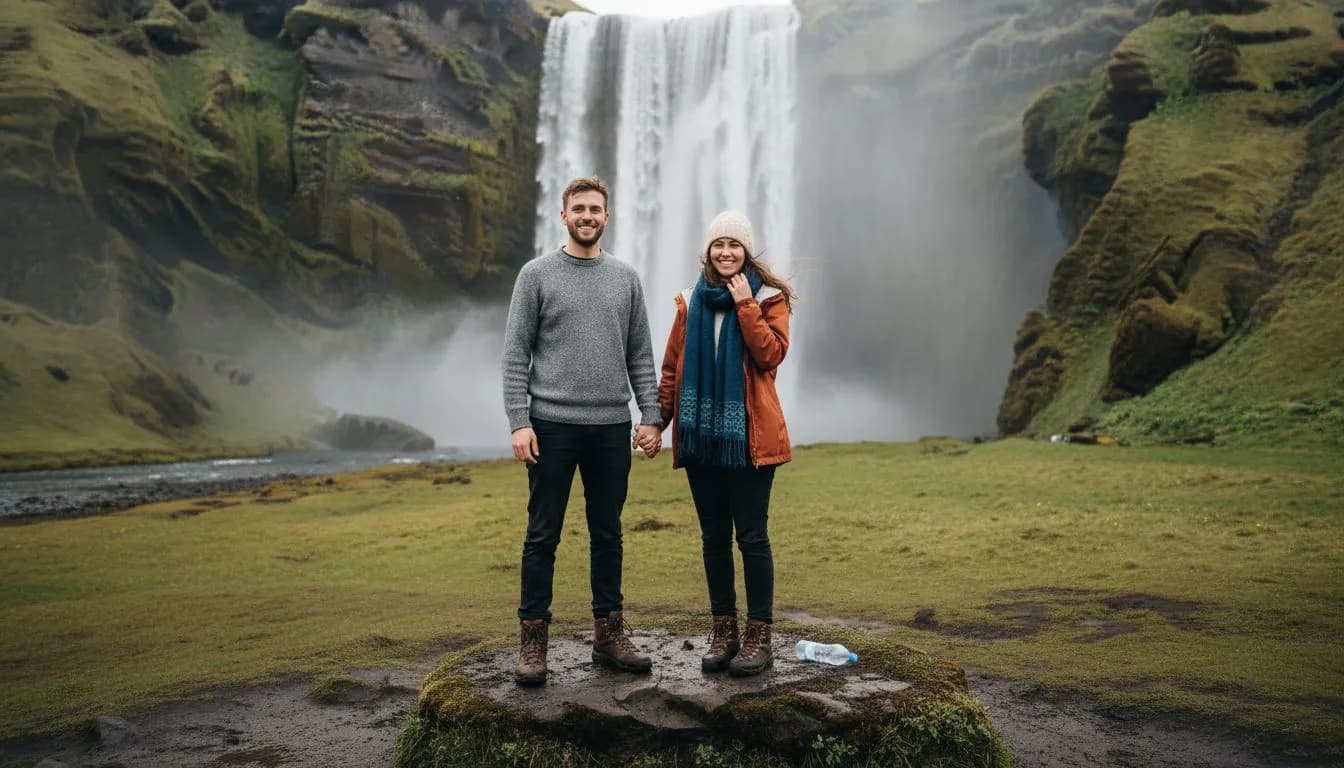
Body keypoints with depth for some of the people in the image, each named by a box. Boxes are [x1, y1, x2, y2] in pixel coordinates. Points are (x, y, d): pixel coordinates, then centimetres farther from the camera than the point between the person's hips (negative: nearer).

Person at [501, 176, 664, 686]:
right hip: (552, 425, -3)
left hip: (611, 428, 3)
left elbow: (640, 357, 10)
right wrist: (519, 422, -12)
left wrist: (651, 416, 2)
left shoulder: (626, 278, 10)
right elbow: (515, 355, -4)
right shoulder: (537, 275, 0)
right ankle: (532, 639, 12)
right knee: (543, 536, 2)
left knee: (608, 535, 11)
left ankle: (609, 635, 22)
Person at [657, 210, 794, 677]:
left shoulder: (768, 297, 1)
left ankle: (759, 637, 10)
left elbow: (772, 354, -14)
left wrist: (745, 305, -15)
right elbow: (672, 367, 10)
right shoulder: (691, 302, 11)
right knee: (714, 537, 9)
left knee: (751, 536, -1)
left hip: (749, 436, -4)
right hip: (701, 434, 4)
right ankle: (723, 632, 20)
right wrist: (657, 419, 4)